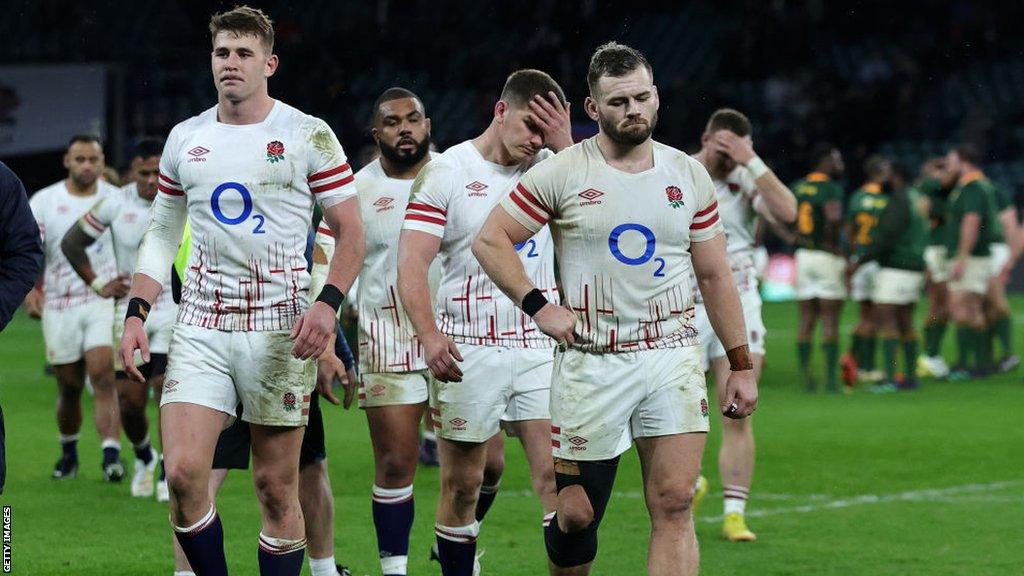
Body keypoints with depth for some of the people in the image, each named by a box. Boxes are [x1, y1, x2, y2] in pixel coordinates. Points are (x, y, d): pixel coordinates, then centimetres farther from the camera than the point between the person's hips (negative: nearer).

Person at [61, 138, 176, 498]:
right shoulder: (116, 204, -4)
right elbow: (72, 243, 8)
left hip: (176, 310, -2)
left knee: (167, 390, -14)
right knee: (129, 401, 0)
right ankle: (143, 457, 30)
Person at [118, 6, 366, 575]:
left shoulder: (308, 135, -1)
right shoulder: (185, 139, 11)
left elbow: (350, 233, 1)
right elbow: (161, 234, 18)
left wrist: (328, 303, -15)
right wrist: (136, 313, 6)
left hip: (281, 325, -3)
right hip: (201, 323, 3)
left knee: (276, 486, 0)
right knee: (182, 471, -12)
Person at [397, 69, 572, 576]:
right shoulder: (445, 172, -2)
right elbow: (411, 263, -9)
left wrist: (565, 144, -12)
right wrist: (429, 335, -24)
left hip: (539, 348, 2)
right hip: (467, 352, -2)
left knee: (558, 477, -8)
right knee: (462, 485, 5)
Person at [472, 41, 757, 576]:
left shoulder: (689, 175, 8)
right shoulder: (561, 174, -2)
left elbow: (714, 276, 13)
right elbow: (490, 240, 1)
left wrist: (741, 365, 10)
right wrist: (538, 305, -10)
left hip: (673, 357, 2)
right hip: (591, 365, -2)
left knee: (674, 504, -11)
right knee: (576, 515, 3)